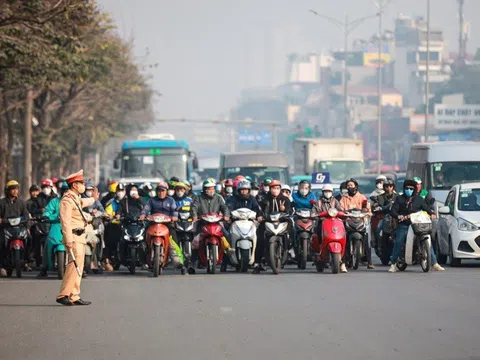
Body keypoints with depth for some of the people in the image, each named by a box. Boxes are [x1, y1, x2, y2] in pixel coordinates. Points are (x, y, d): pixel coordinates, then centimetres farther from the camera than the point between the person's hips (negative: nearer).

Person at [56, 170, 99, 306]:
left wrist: (93, 199, 62)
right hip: (74, 237, -11)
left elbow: (82, 203, 44)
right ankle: (63, 295, -17)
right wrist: (69, 240, -29)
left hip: (80, 237, 11)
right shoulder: (67, 200, -16)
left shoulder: (76, 198, 17)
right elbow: (65, 221, -23)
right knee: (75, 265, -17)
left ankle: (74, 296, 12)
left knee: (78, 267, 10)